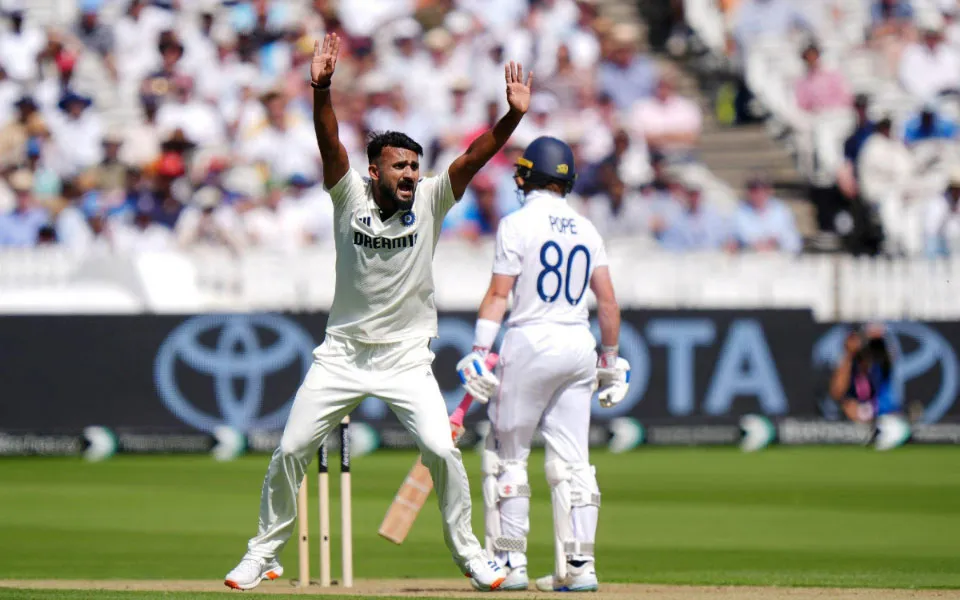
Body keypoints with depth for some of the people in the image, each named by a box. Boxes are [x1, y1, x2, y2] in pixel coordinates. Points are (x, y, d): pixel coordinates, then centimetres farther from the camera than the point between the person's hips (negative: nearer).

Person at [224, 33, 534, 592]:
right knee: (291, 451, 0)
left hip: (406, 358, 0)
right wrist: (321, 89, -37)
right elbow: (330, 141, -21)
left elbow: (475, 156, -17)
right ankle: (265, 552, 16)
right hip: (343, 354, 0)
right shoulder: (351, 195, -6)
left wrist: (513, 116, -32)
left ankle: (469, 553, 5)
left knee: (441, 450, -13)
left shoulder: (430, 201, -4)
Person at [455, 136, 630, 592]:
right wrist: (611, 358, 17)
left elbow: (498, 295, -10)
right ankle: (578, 567, 2)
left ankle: (510, 562, 2)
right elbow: (608, 302, 10)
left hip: (531, 344, -5)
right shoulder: (586, 230, 11)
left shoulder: (518, 225, -5)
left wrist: (479, 352, -11)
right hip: (580, 345, 5)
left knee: (506, 455, 4)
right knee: (572, 461, 6)